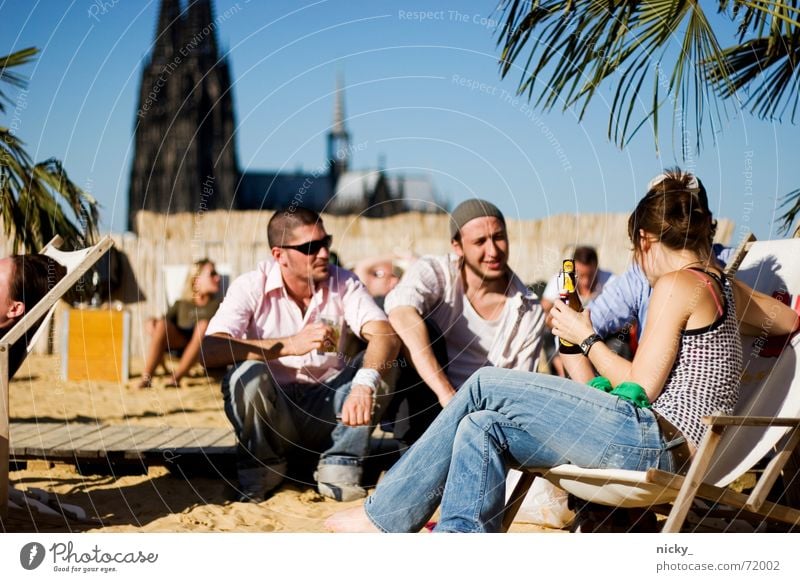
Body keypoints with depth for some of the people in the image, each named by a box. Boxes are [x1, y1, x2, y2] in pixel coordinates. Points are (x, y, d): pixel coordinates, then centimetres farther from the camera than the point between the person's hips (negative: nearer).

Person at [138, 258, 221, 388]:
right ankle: (146, 377, -37)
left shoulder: (217, 304, 16)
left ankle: (176, 377, -40)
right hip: (179, 343, 1)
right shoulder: (181, 304, 18)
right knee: (162, 323, -26)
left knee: (204, 324, -31)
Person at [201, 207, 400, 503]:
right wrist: (291, 345, -37)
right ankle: (260, 468, -6)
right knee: (248, 374, -32)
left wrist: (364, 383, -44)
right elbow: (210, 349, -27)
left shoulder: (344, 283, -6)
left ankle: (339, 467, -9)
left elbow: (386, 336, -22)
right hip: (271, 416, -1)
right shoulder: (252, 287, -11)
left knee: (378, 366, -21)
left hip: (326, 413, 2)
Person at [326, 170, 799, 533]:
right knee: (480, 427, 3)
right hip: (665, 451, 9)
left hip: (654, 438, -9)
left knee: (487, 386, -4)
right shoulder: (722, 287, 19)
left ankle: (387, 517, 4)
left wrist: (587, 338, 6)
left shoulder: (677, 284, -7)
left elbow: (640, 388, -8)